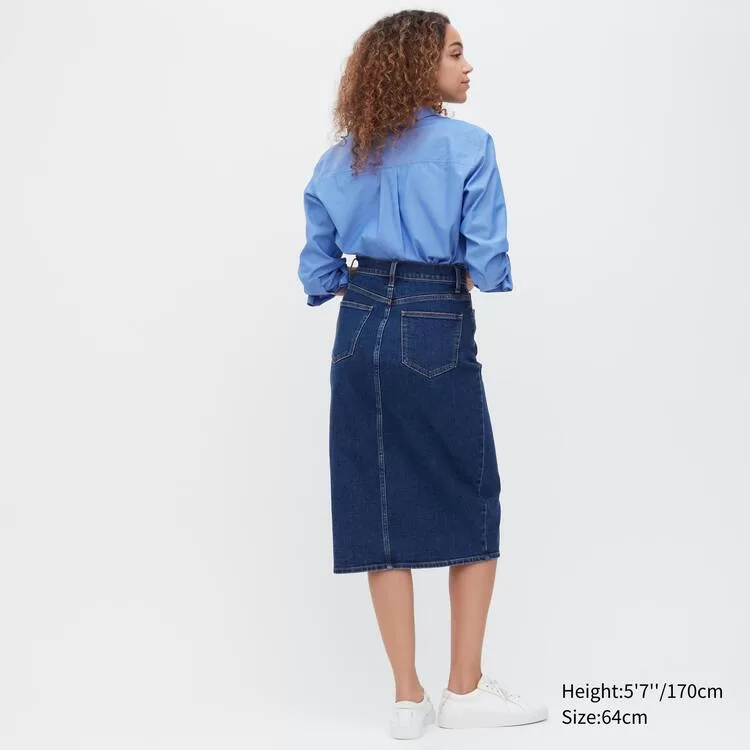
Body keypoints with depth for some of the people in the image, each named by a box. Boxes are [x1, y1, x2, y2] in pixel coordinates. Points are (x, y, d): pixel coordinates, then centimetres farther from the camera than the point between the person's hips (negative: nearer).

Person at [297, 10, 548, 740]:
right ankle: (465, 689, 15)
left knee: (380, 513, 8)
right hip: (437, 336, -5)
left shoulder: (338, 160, 8)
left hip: (360, 337, 5)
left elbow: (318, 274, 9)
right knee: (473, 509, 9)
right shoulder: (467, 146, -7)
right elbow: (488, 268, -10)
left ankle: (409, 697, 13)